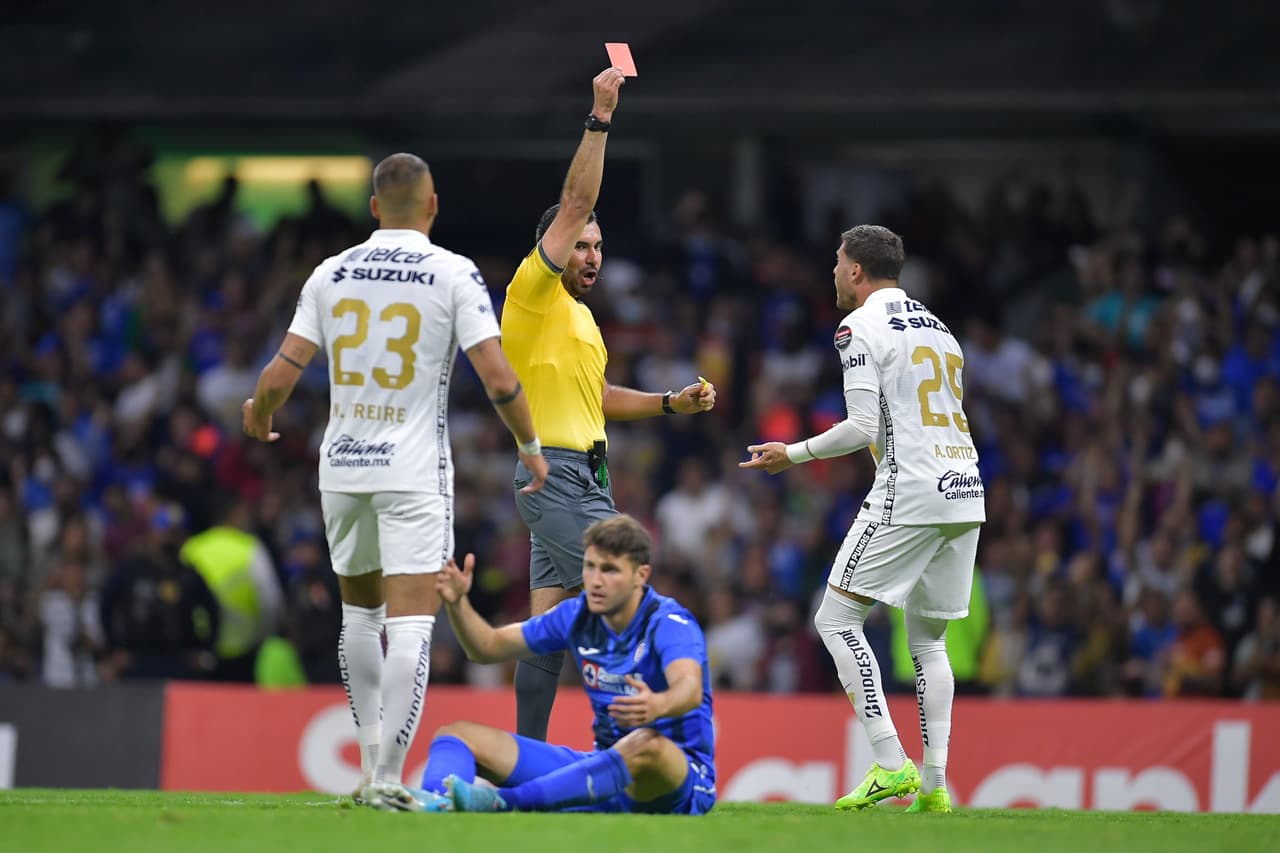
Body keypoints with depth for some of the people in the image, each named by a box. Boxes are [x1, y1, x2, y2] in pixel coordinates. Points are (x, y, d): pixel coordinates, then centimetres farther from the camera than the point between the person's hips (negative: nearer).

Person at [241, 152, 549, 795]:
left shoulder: (331, 273, 3)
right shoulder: (453, 274, -6)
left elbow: (280, 376, 0)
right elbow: (498, 378, -12)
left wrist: (259, 416, 22)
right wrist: (531, 447, 4)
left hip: (342, 465, 4)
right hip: (414, 471, -4)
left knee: (361, 613, 21)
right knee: (410, 627, -6)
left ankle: (370, 759, 26)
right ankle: (387, 779, -16)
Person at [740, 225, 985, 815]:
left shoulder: (860, 328, -4)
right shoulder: (937, 327, 21)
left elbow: (864, 428, -11)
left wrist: (794, 454, 1)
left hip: (909, 492, -8)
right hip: (964, 490, 8)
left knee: (837, 618, -2)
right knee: (927, 639, 14)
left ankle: (892, 765, -13)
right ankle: (934, 785, 4)